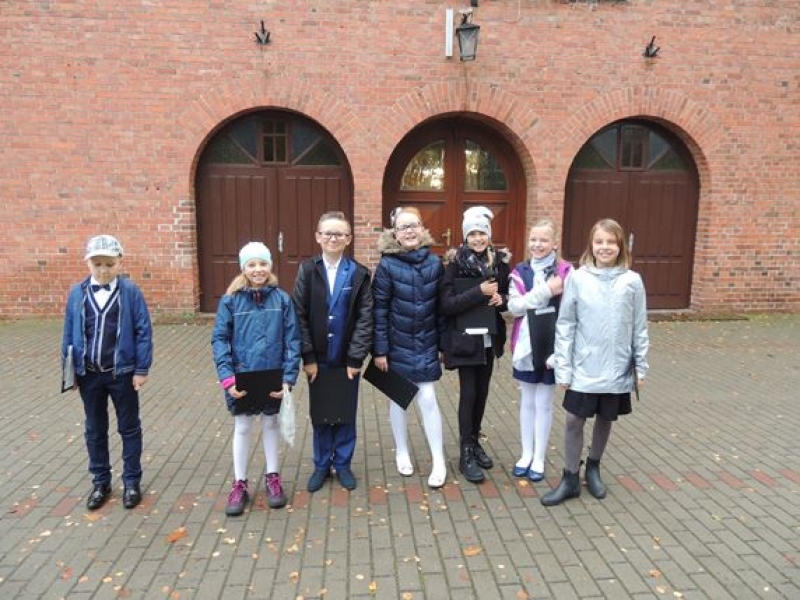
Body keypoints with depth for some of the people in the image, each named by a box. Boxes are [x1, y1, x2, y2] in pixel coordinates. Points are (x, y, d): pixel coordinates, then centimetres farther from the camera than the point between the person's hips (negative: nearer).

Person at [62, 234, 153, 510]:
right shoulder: (77, 293, -2)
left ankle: (131, 481, 24)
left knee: (129, 428, 10)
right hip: (89, 374, 3)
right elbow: (69, 334, 5)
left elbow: (143, 332, -8)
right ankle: (100, 482, 31)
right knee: (94, 430, 15)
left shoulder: (130, 291, -10)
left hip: (122, 373, -3)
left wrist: (142, 369, -9)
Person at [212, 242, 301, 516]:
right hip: (241, 377, 0)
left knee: (271, 424, 17)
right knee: (242, 427, 12)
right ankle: (239, 484, 28)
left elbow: (292, 340, -6)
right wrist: (227, 377, -17)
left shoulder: (282, 299, -8)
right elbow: (219, 339, -8)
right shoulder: (230, 300, -8)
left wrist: (289, 377, -13)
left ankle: (272, 477, 34)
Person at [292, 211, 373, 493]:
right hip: (318, 358, 0)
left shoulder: (359, 273, -4)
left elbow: (365, 319, -6)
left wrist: (355, 358, -11)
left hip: (347, 358, 0)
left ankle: (343, 464, 28)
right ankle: (321, 465, 28)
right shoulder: (307, 270, -3)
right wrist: (308, 357, -9)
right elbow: (300, 316, -5)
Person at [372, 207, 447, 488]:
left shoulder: (434, 262, -3)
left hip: (426, 345, 1)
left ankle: (439, 461, 12)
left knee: (427, 399, 0)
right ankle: (402, 453, 31)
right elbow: (379, 310, -10)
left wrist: (443, 343, 5)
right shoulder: (387, 265, -11)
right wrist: (380, 349, -12)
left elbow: (441, 306, 3)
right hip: (397, 345, -1)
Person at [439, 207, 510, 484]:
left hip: (489, 339, 5)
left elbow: (508, 296, 13)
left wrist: (501, 299, -10)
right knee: (468, 393, -2)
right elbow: (446, 305, -19)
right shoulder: (456, 263, -11)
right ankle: (466, 453, 11)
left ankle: (475, 442, 32)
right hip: (465, 339, -5)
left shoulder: (500, 261, 2)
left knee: (482, 393, 14)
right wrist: (479, 291, -25)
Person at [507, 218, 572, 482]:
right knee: (527, 401, 14)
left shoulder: (565, 272, -7)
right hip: (525, 346, 3)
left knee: (543, 403, 9)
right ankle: (526, 454, 28)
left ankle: (539, 459, 23)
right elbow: (514, 307, -11)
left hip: (550, 346, -2)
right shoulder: (520, 271, 1)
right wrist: (545, 291, -21)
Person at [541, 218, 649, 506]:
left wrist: (641, 366, 5)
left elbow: (640, 328, 3)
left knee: (605, 420, 15)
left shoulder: (632, 281, -4)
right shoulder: (577, 279, -7)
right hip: (583, 369, -1)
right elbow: (565, 326, -5)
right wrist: (563, 367, -7)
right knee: (574, 421, 3)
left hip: (617, 370, 1)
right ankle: (570, 479, 20)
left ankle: (593, 468, 38)